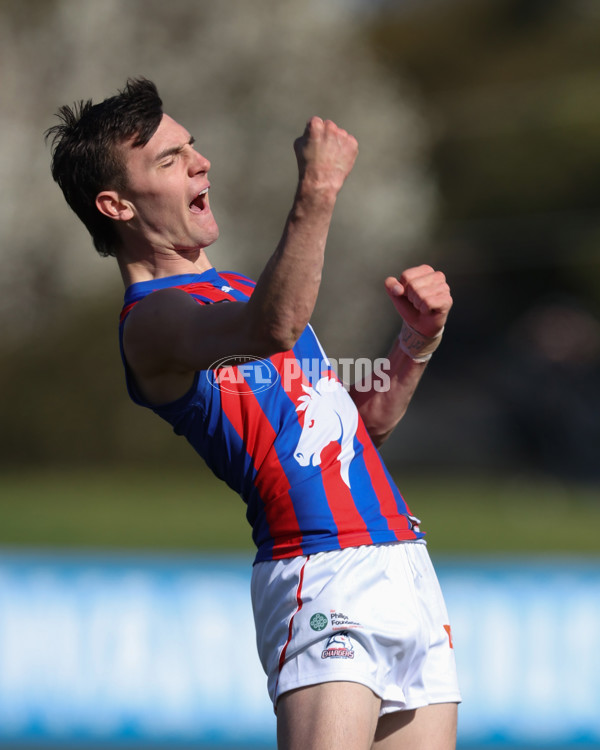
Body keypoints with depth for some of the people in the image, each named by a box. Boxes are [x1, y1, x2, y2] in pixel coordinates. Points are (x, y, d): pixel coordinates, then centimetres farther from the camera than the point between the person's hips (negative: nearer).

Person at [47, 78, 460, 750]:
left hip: (405, 564, 8)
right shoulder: (151, 320, -7)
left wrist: (419, 338, 10)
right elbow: (272, 329, -30)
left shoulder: (243, 288, 22)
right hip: (323, 574, -8)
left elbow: (368, 419, 27)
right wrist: (317, 191, -31)